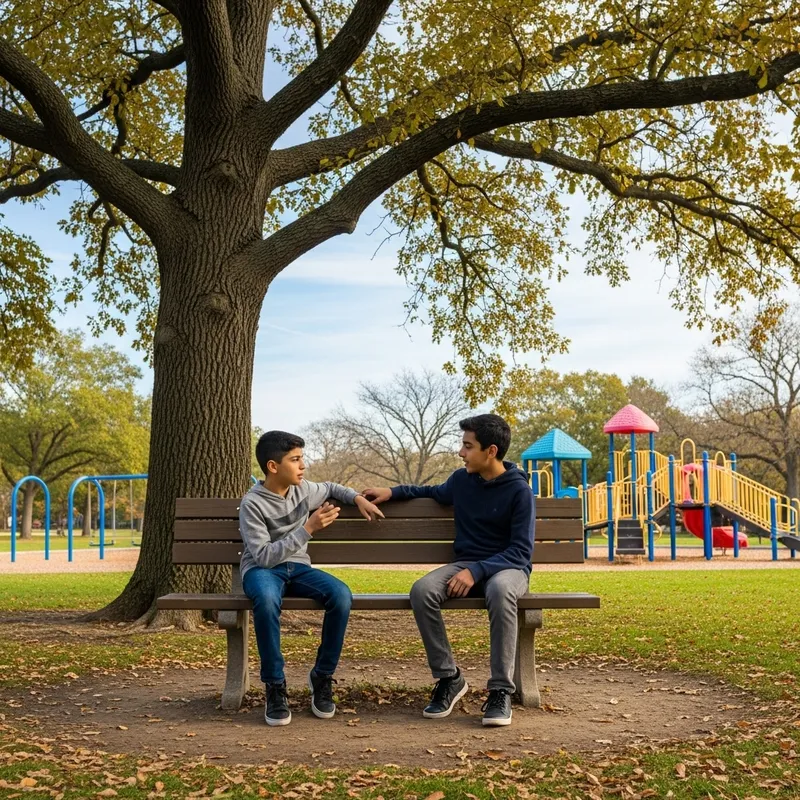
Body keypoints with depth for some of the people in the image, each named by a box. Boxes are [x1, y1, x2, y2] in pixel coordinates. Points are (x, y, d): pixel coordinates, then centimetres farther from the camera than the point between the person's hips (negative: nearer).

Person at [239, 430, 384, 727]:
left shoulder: (303, 489, 2)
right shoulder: (252, 503, -15)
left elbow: (330, 488, 27)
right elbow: (263, 556, -21)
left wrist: (357, 497, 8)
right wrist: (308, 529, -26)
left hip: (297, 567, 5)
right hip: (261, 569, -5)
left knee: (341, 595, -27)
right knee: (267, 599, -42)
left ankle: (322, 677, -9)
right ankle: (275, 686, -25)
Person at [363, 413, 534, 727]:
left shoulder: (519, 490, -11)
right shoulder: (461, 479, 5)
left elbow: (521, 551, -14)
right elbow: (436, 492, 30)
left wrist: (477, 571, -27)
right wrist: (393, 492, 17)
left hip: (507, 567, -4)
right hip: (466, 564, 4)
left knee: (500, 591, -42)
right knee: (422, 591, -28)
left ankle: (501, 690, -32)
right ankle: (449, 678, -15)